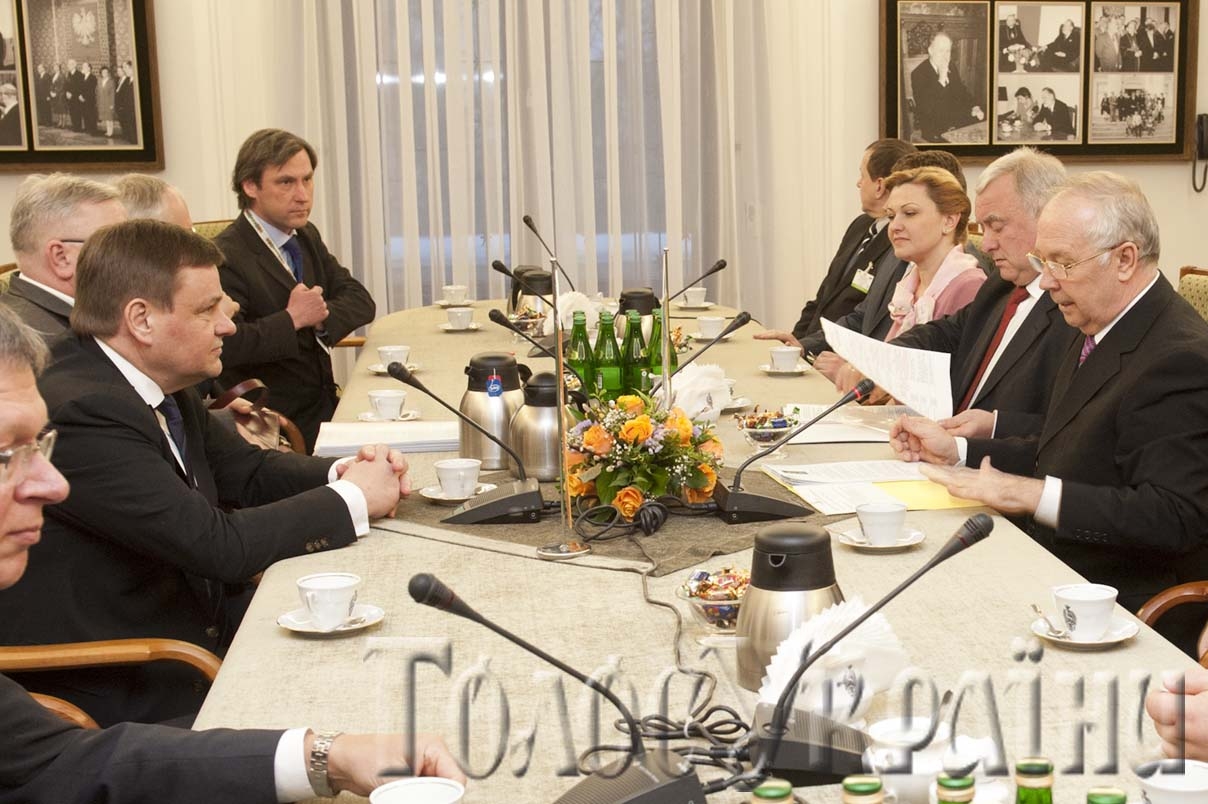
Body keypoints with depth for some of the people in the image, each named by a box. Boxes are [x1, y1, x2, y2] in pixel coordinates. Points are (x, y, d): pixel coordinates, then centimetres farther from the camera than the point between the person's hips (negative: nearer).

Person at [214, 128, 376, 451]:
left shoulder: (307, 237, 13)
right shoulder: (225, 257, -16)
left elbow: (360, 300, 12)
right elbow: (227, 344, -30)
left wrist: (321, 316, -9)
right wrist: (292, 320, -16)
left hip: (324, 407, 8)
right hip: (275, 422, -8)